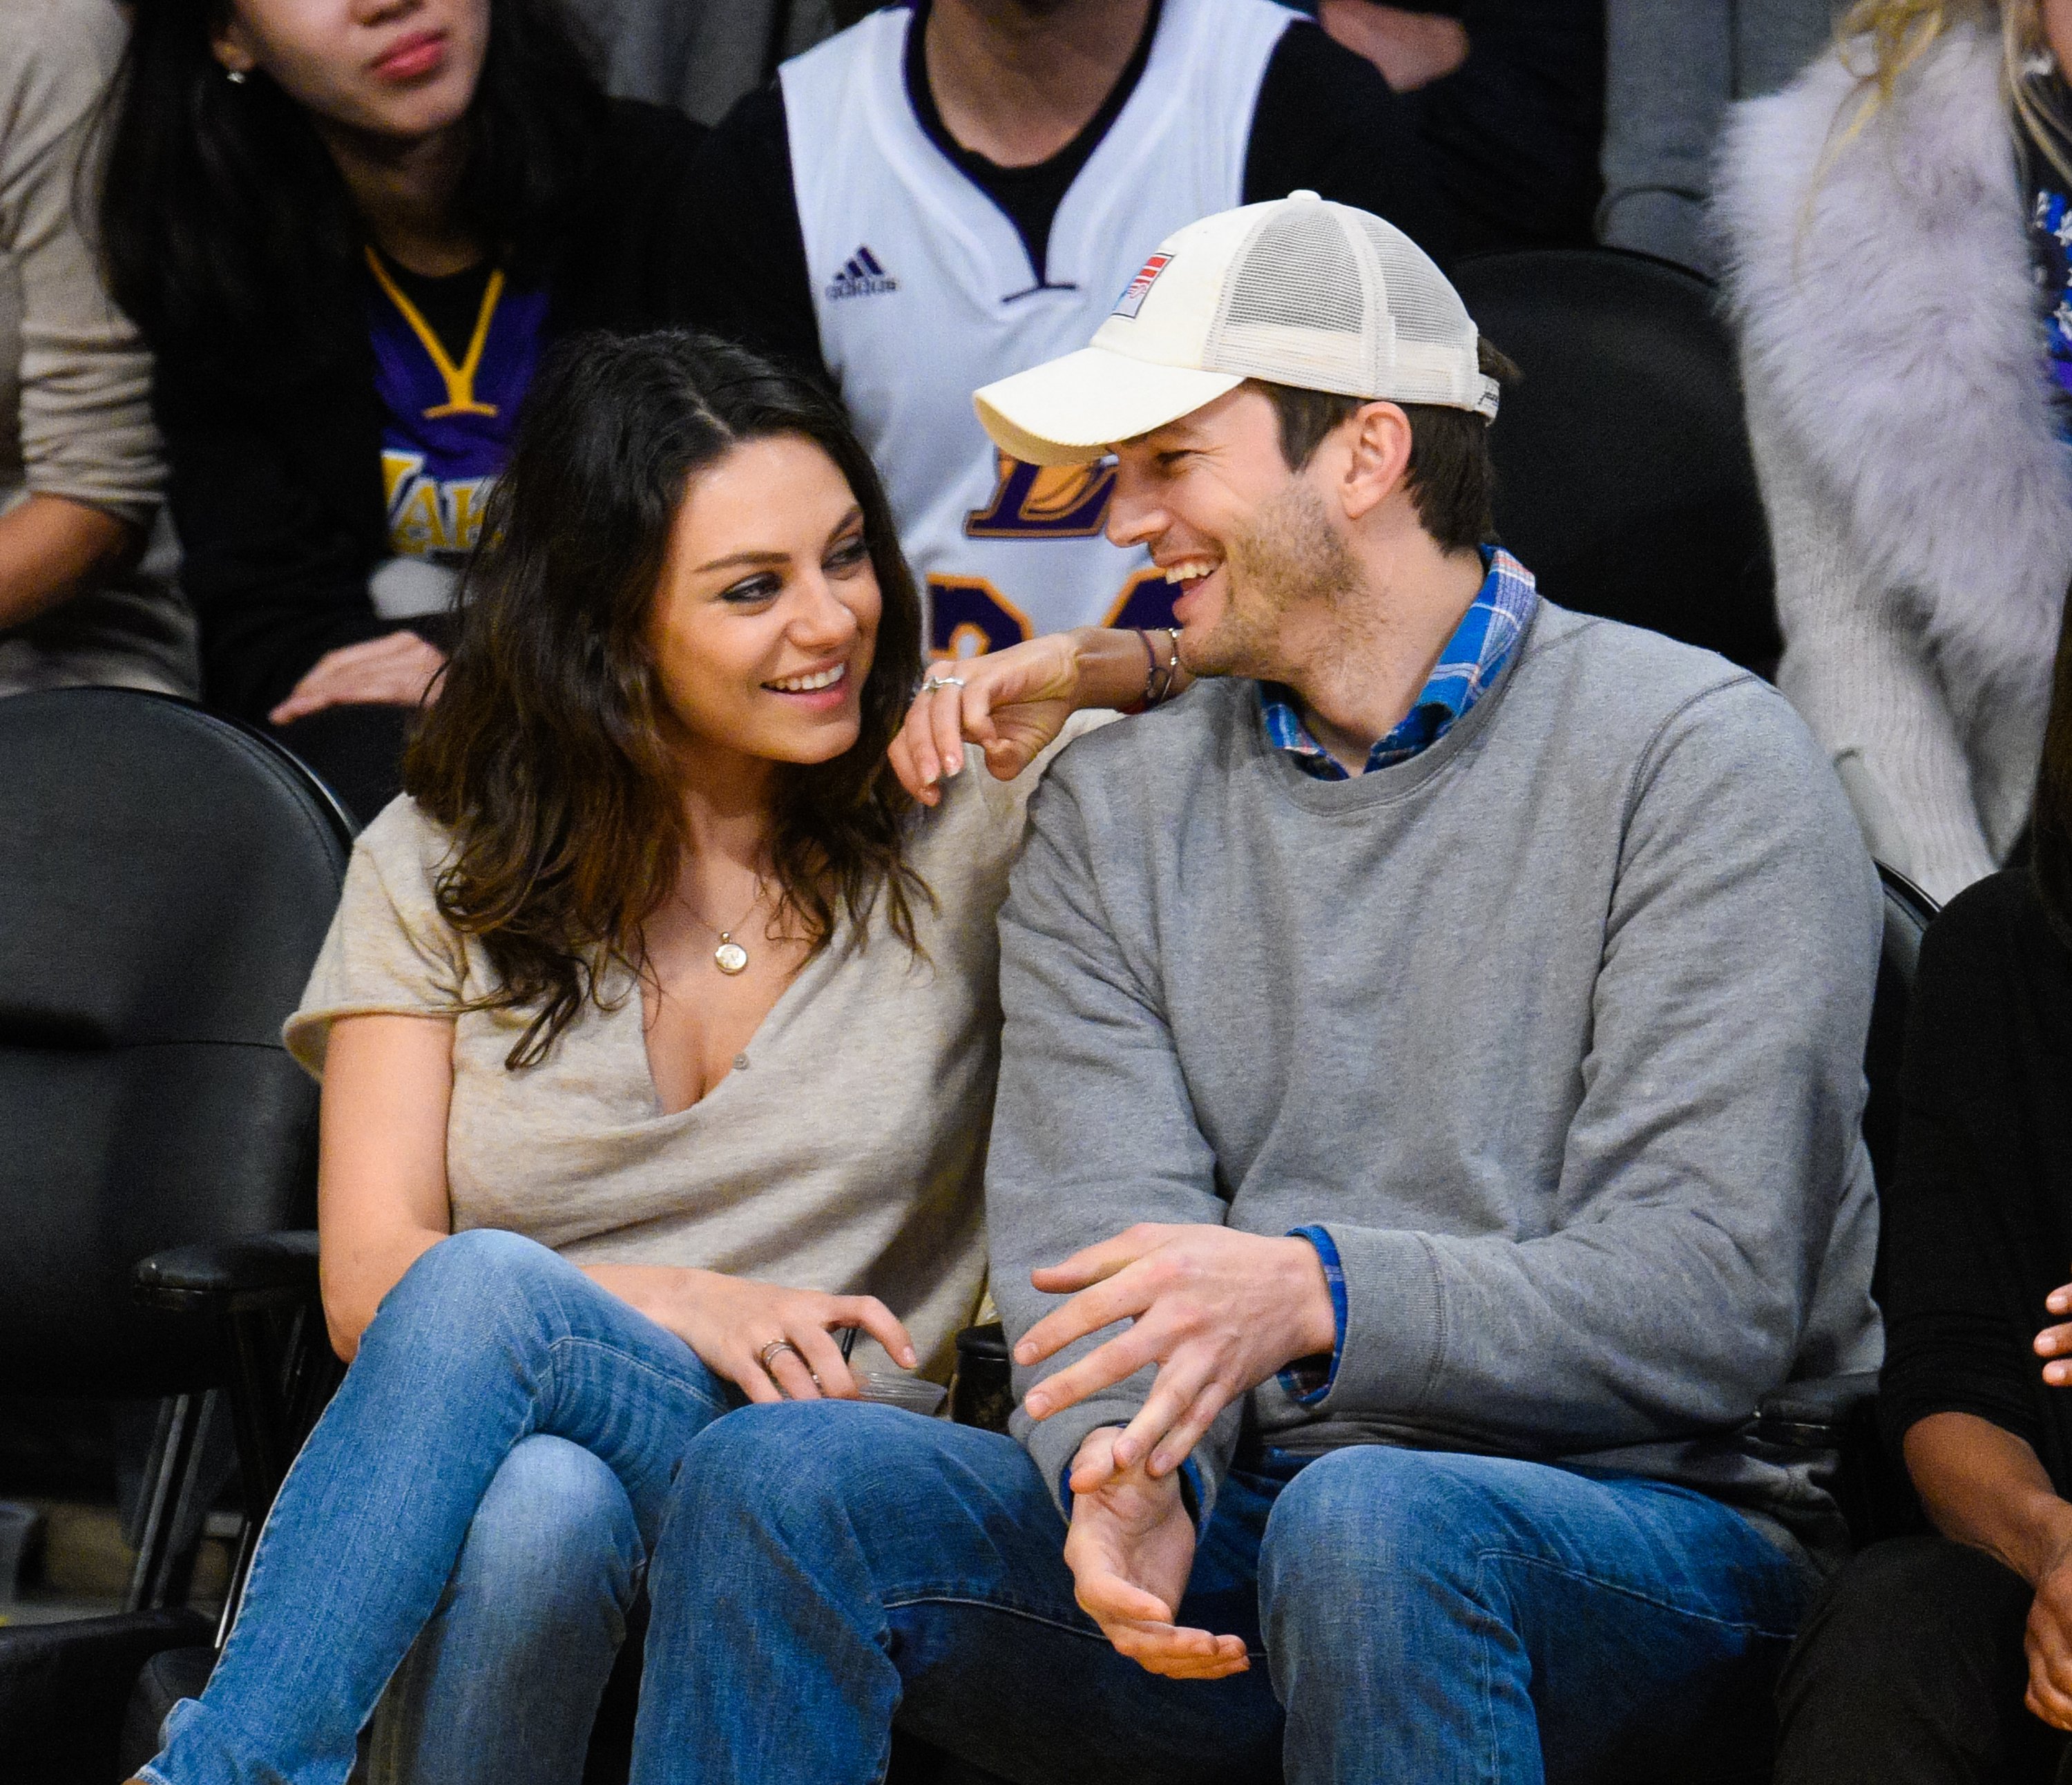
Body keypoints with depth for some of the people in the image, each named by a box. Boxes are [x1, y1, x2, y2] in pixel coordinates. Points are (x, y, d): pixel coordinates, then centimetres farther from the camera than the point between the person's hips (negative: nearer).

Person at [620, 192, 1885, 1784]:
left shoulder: (1699, 760, -3)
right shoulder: (1113, 811, 14)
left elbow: (1710, 1304, -12)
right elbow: (1093, 1235, 1)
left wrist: (1317, 1296, -27)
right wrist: (1123, 1458, -23)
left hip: (1654, 1516, -4)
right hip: (1242, 1516, 5)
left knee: (1372, 1523, -39)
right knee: (776, 1478, -20)